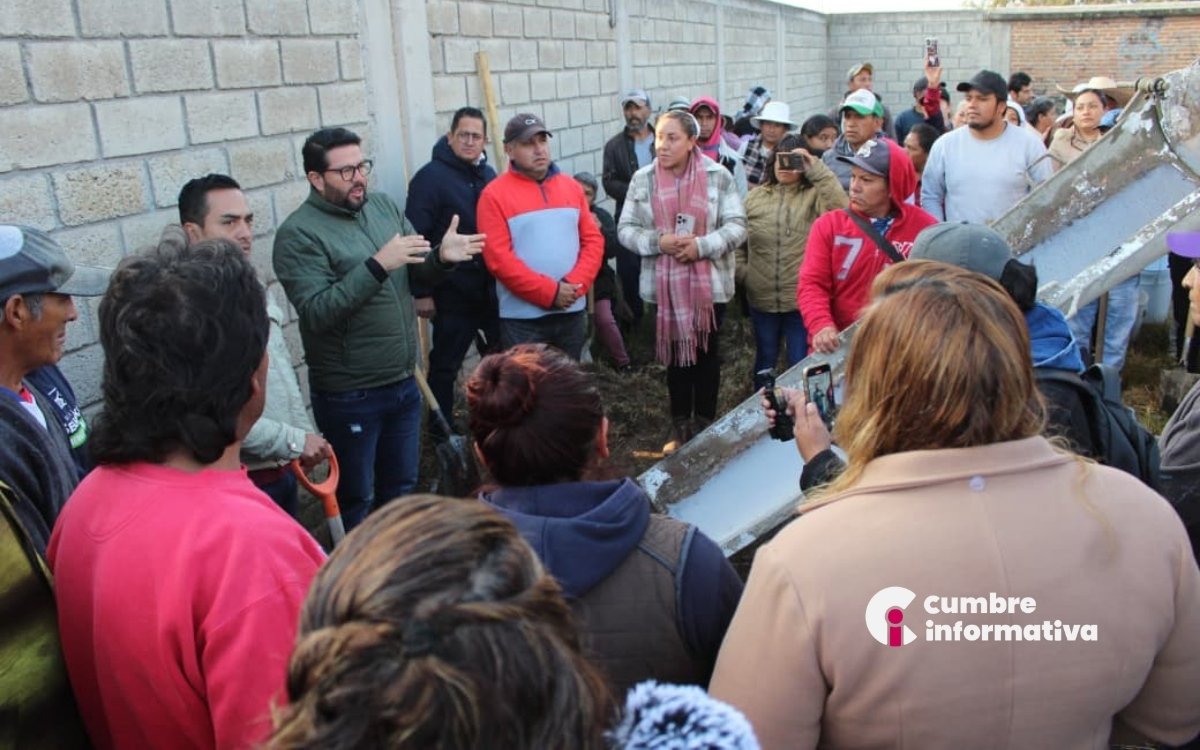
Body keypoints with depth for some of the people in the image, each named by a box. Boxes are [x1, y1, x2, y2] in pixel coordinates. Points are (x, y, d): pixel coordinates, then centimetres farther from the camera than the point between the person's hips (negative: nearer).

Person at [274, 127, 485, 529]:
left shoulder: (384, 205, 4)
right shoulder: (298, 233, -15)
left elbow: (415, 277, 8)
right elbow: (317, 312, -25)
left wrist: (441, 258, -14)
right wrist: (378, 265, -31)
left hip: (403, 383, 6)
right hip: (349, 395, -6)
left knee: (401, 487, 23)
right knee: (354, 499, 12)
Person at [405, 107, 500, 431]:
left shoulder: (488, 176, 10)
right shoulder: (430, 177, -12)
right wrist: (421, 292, -18)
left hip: (490, 290, 7)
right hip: (452, 293, -7)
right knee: (445, 365, 6)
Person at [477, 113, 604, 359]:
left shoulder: (571, 186, 10)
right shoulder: (495, 195, -6)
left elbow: (593, 240, 7)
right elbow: (498, 258, -13)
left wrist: (575, 284, -10)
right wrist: (550, 292, -16)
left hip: (572, 312, 5)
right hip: (522, 318, -5)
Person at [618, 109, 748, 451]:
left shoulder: (718, 176, -7)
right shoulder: (643, 179, -1)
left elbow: (736, 226, -7)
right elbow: (626, 229, 0)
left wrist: (702, 246, -22)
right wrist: (658, 241, -18)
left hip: (709, 283, -1)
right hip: (666, 285, 2)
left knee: (706, 353, 11)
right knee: (675, 354, 12)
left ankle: (705, 426, 27)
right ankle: (680, 427, 26)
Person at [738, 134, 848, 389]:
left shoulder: (814, 195, -2)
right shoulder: (755, 197, 7)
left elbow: (841, 209, -23)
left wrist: (817, 168, -21)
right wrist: (740, 272, -1)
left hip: (802, 299, -3)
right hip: (762, 298, 3)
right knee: (765, 360, 20)